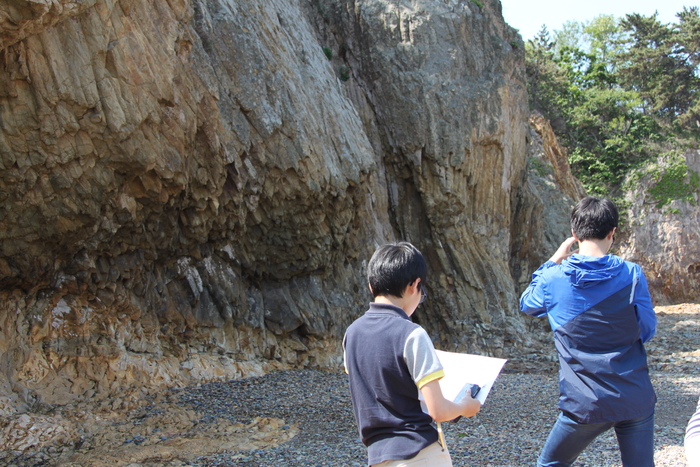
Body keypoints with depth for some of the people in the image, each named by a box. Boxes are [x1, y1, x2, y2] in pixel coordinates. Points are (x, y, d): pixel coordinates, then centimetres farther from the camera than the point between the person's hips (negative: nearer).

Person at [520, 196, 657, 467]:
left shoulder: (554, 279, -6)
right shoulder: (632, 274, -8)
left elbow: (526, 304, 15)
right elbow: (647, 330, 0)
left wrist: (554, 260, 15)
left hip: (586, 404, -1)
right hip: (637, 400, 1)